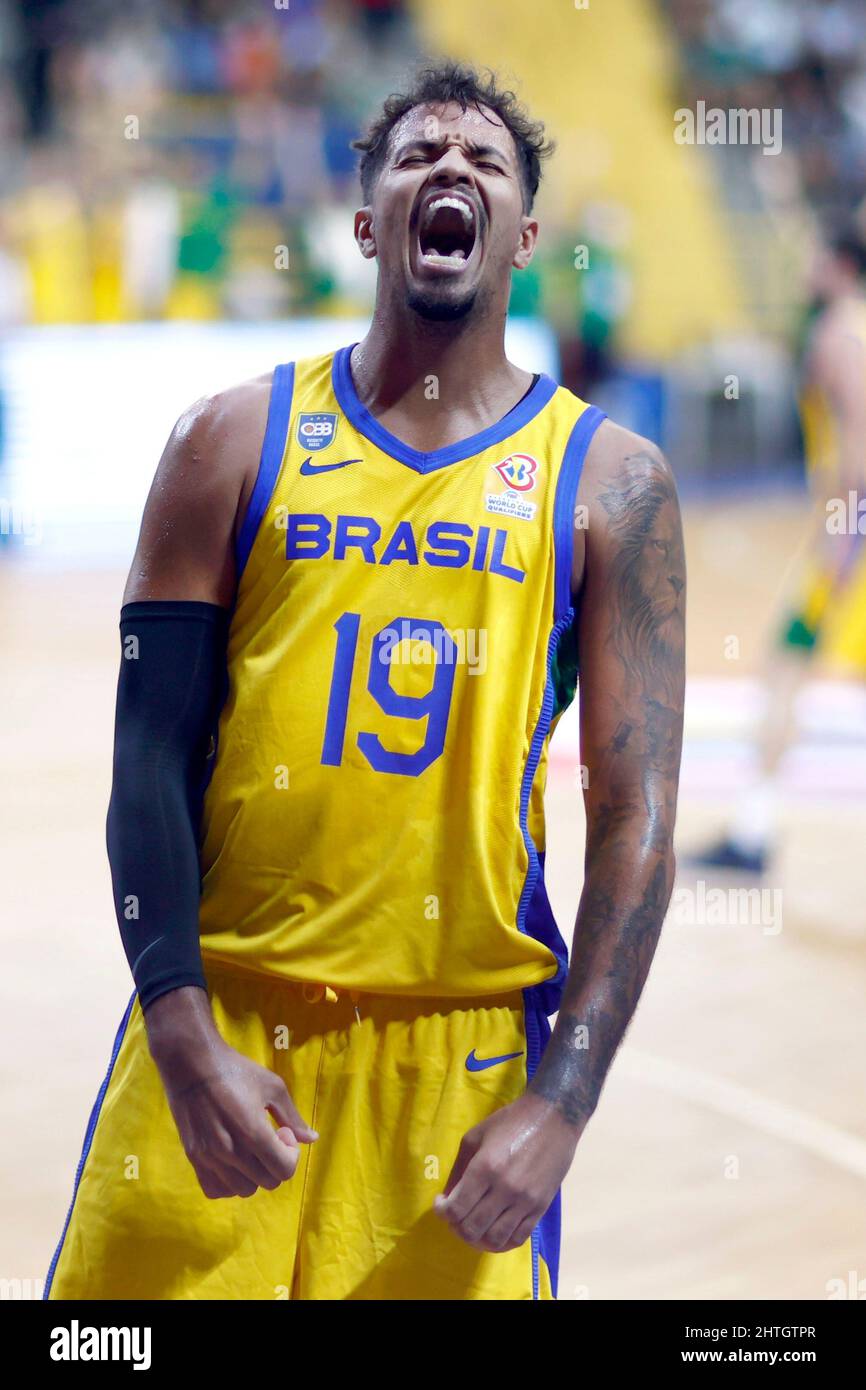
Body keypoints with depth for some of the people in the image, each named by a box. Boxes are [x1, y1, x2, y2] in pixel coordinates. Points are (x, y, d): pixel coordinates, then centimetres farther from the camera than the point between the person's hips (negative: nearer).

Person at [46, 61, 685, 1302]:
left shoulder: (608, 482, 2)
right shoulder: (236, 442, 3)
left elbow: (637, 816, -2)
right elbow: (153, 753, -1)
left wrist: (561, 1106, -11)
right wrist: (185, 1039, -12)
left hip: (467, 1047, 0)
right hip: (223, 1014, 1)